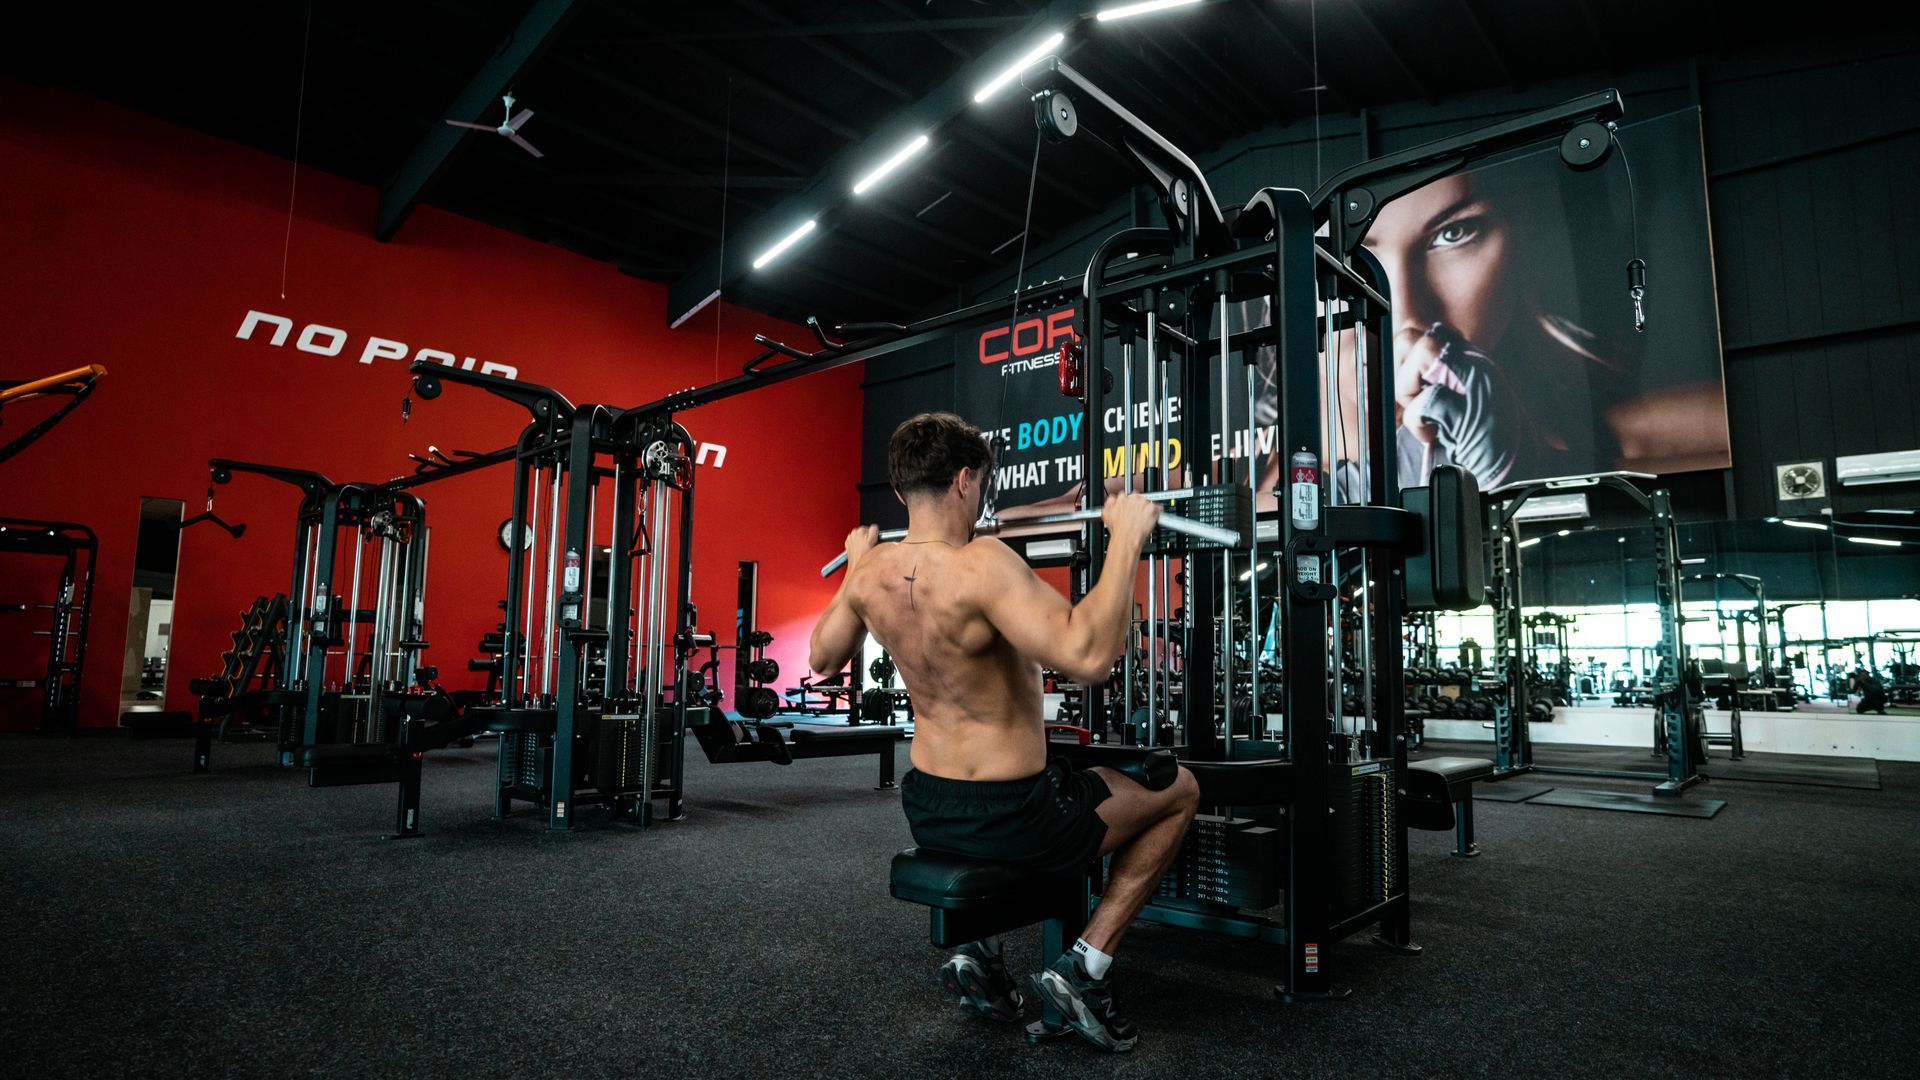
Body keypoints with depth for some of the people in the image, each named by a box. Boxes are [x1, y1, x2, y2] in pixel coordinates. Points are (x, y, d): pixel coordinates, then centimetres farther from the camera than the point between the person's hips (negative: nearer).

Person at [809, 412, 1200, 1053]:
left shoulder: (870, 572, -3)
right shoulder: (979, 565, -26)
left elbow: (822, 658, 16)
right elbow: (1087, 656, -39)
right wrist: (1126, 538, -29)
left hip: (925, 810, 7)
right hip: (1011, 819, -7)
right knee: (1180, 790, 17)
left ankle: (979, 953, 29)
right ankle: (1084, 969, 12)